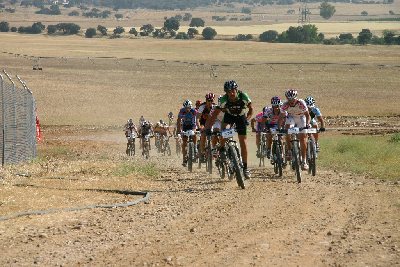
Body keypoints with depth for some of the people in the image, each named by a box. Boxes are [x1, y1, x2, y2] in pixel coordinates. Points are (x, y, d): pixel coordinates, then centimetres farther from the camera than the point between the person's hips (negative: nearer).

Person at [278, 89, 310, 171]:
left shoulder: (301, 103, -30)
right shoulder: (285, 105, -25)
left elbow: (307, 115, -25)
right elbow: (281, 117, -16)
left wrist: (307, 124, -42)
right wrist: (279, 128, -27)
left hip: (301, 118, -1)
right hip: (291, 117, 1)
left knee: (302, 138, -13)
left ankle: (304, 161, -10)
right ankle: (289, 151, -14)